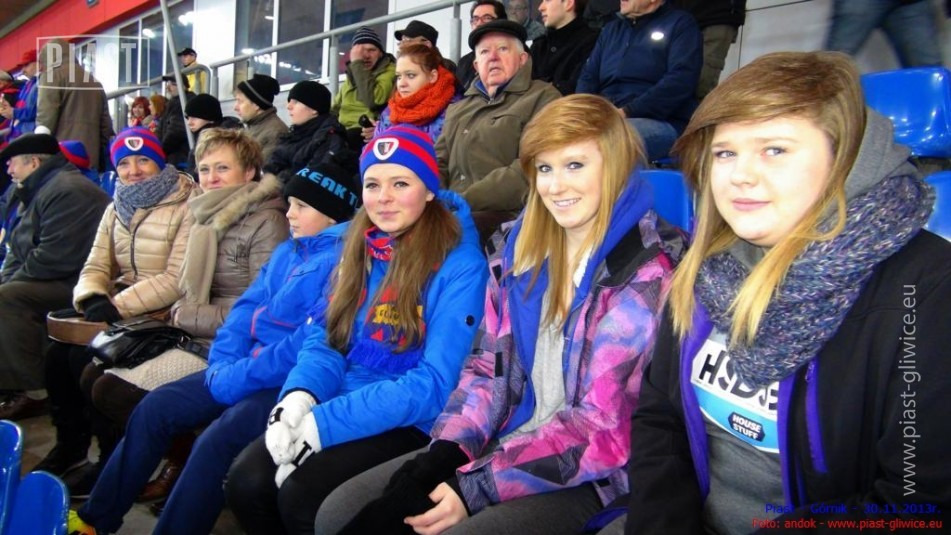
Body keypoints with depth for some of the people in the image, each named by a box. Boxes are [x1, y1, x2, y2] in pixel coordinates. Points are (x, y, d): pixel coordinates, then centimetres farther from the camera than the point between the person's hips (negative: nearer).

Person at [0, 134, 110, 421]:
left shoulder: (67, 191, -17)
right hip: (52, 281, 12)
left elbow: (55, 257, -25)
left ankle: (33, 393, -21)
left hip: (75, 284, -11)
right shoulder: (35, 191, 18)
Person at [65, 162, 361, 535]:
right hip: (250, 368, 9)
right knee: (156, 406, 3)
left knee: (217, 440, -28)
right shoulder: (286, 252, 15)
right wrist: (223, 365, -3)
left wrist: (235, 380, -18)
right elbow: (246, 309, 14)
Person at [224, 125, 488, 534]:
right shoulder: (357, 248, 9)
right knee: (245, 482, -14)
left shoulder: (459, 266, -13)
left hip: (412, 425, -6)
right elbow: (324, 337, 9)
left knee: (300, 494, -25)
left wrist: (325, 422, -24)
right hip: (340, 405, 6)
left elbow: (435, 383, -19)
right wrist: (300, 395, -14)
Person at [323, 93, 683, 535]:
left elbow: (608, 428, -18)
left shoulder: (647, 271, -14)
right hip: (507, 444, 6)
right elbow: (488, 368, 8)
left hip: (593, 474, -6)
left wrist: (473, 489, -21)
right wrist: (442, 456, -11)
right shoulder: (518, 246, 5)